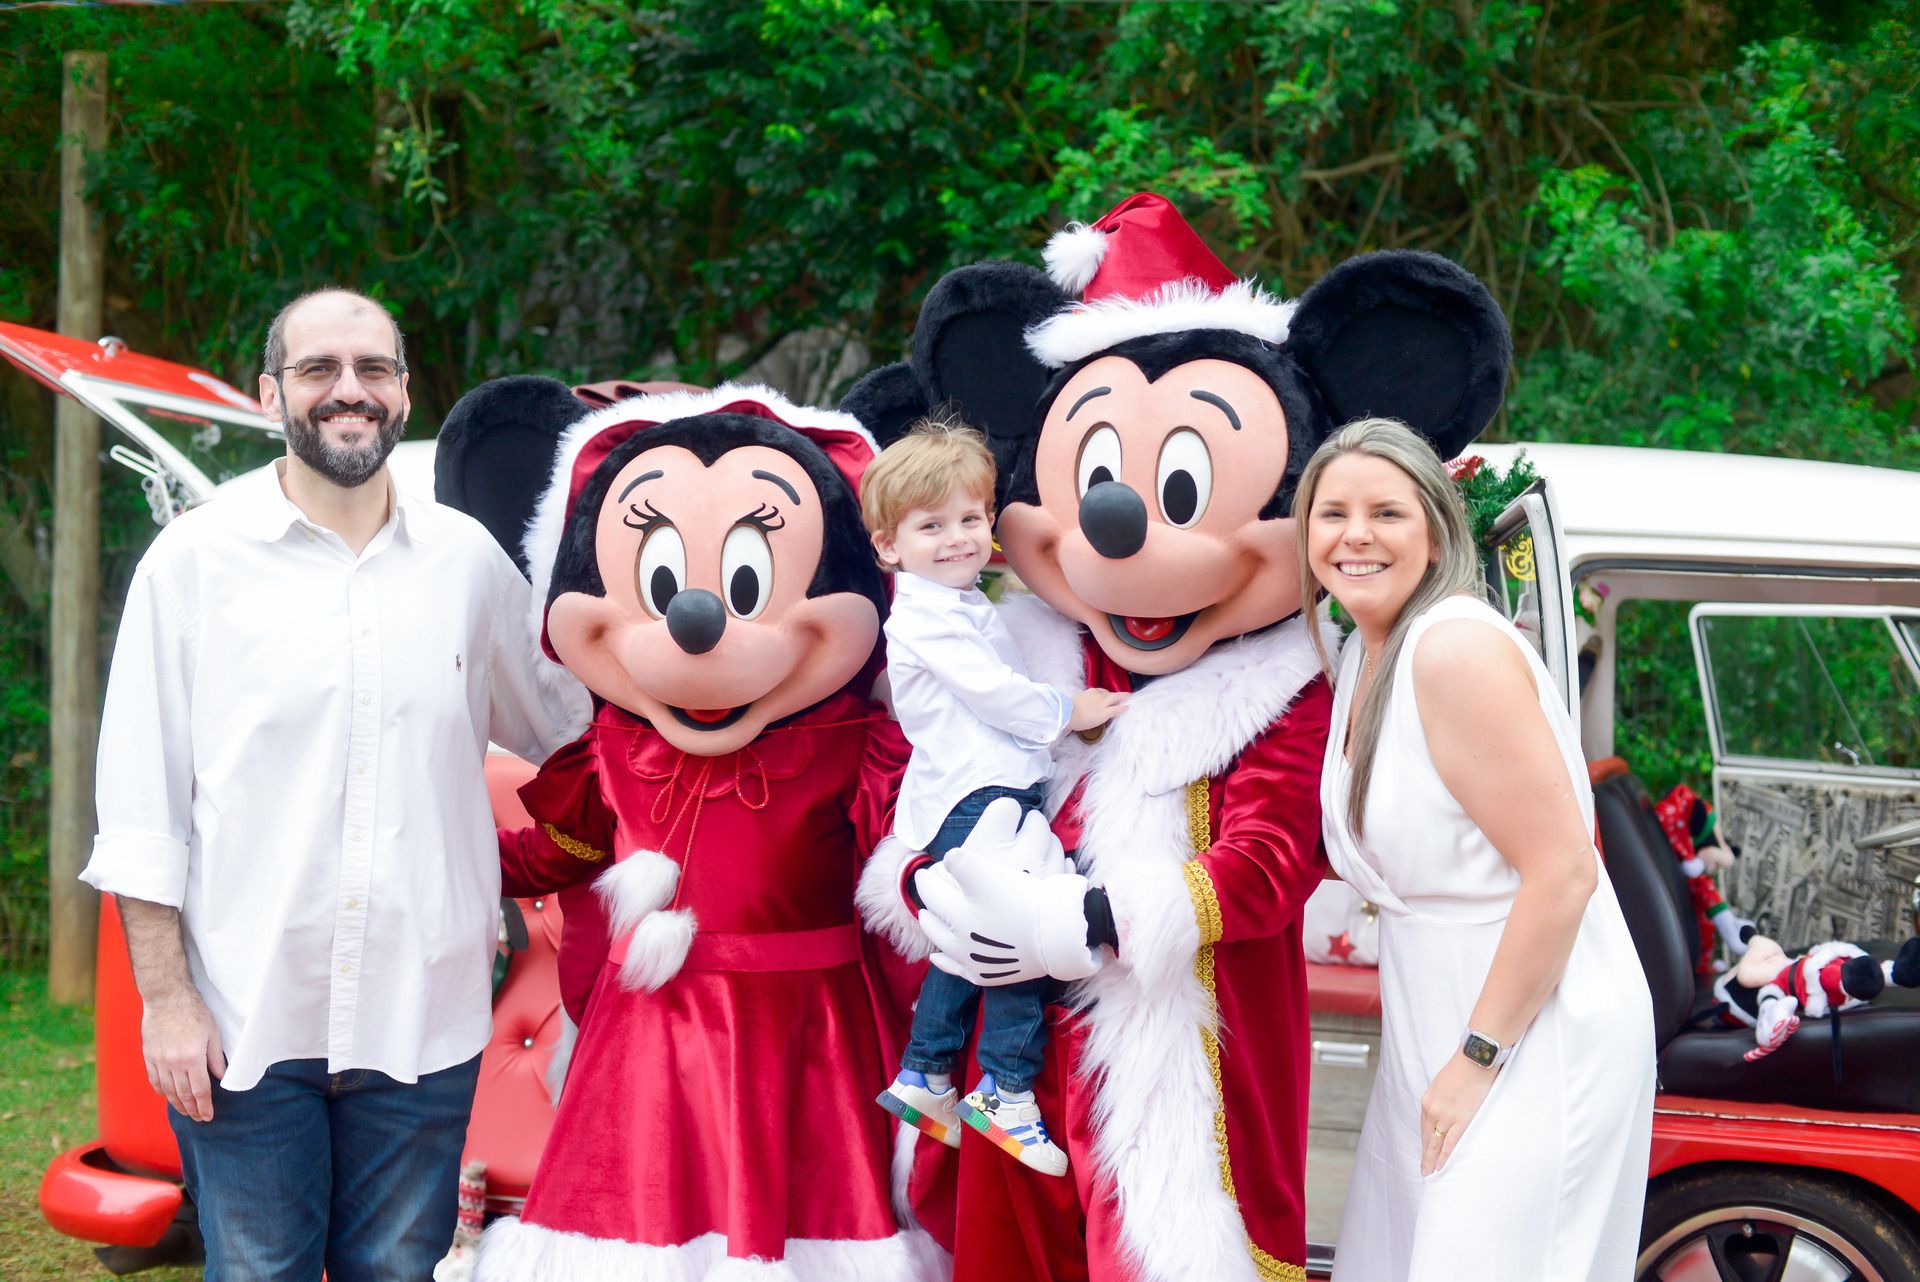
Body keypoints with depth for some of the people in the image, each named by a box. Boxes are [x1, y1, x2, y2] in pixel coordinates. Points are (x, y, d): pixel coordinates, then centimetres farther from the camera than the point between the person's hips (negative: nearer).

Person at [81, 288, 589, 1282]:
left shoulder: (469, 559, 7)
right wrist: (164, 1000, -6)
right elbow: (140, 808, -1)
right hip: (244, 1018, -2)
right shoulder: (195, 559, 0)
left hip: (422, 1015, 2)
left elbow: (560, 730, 22)